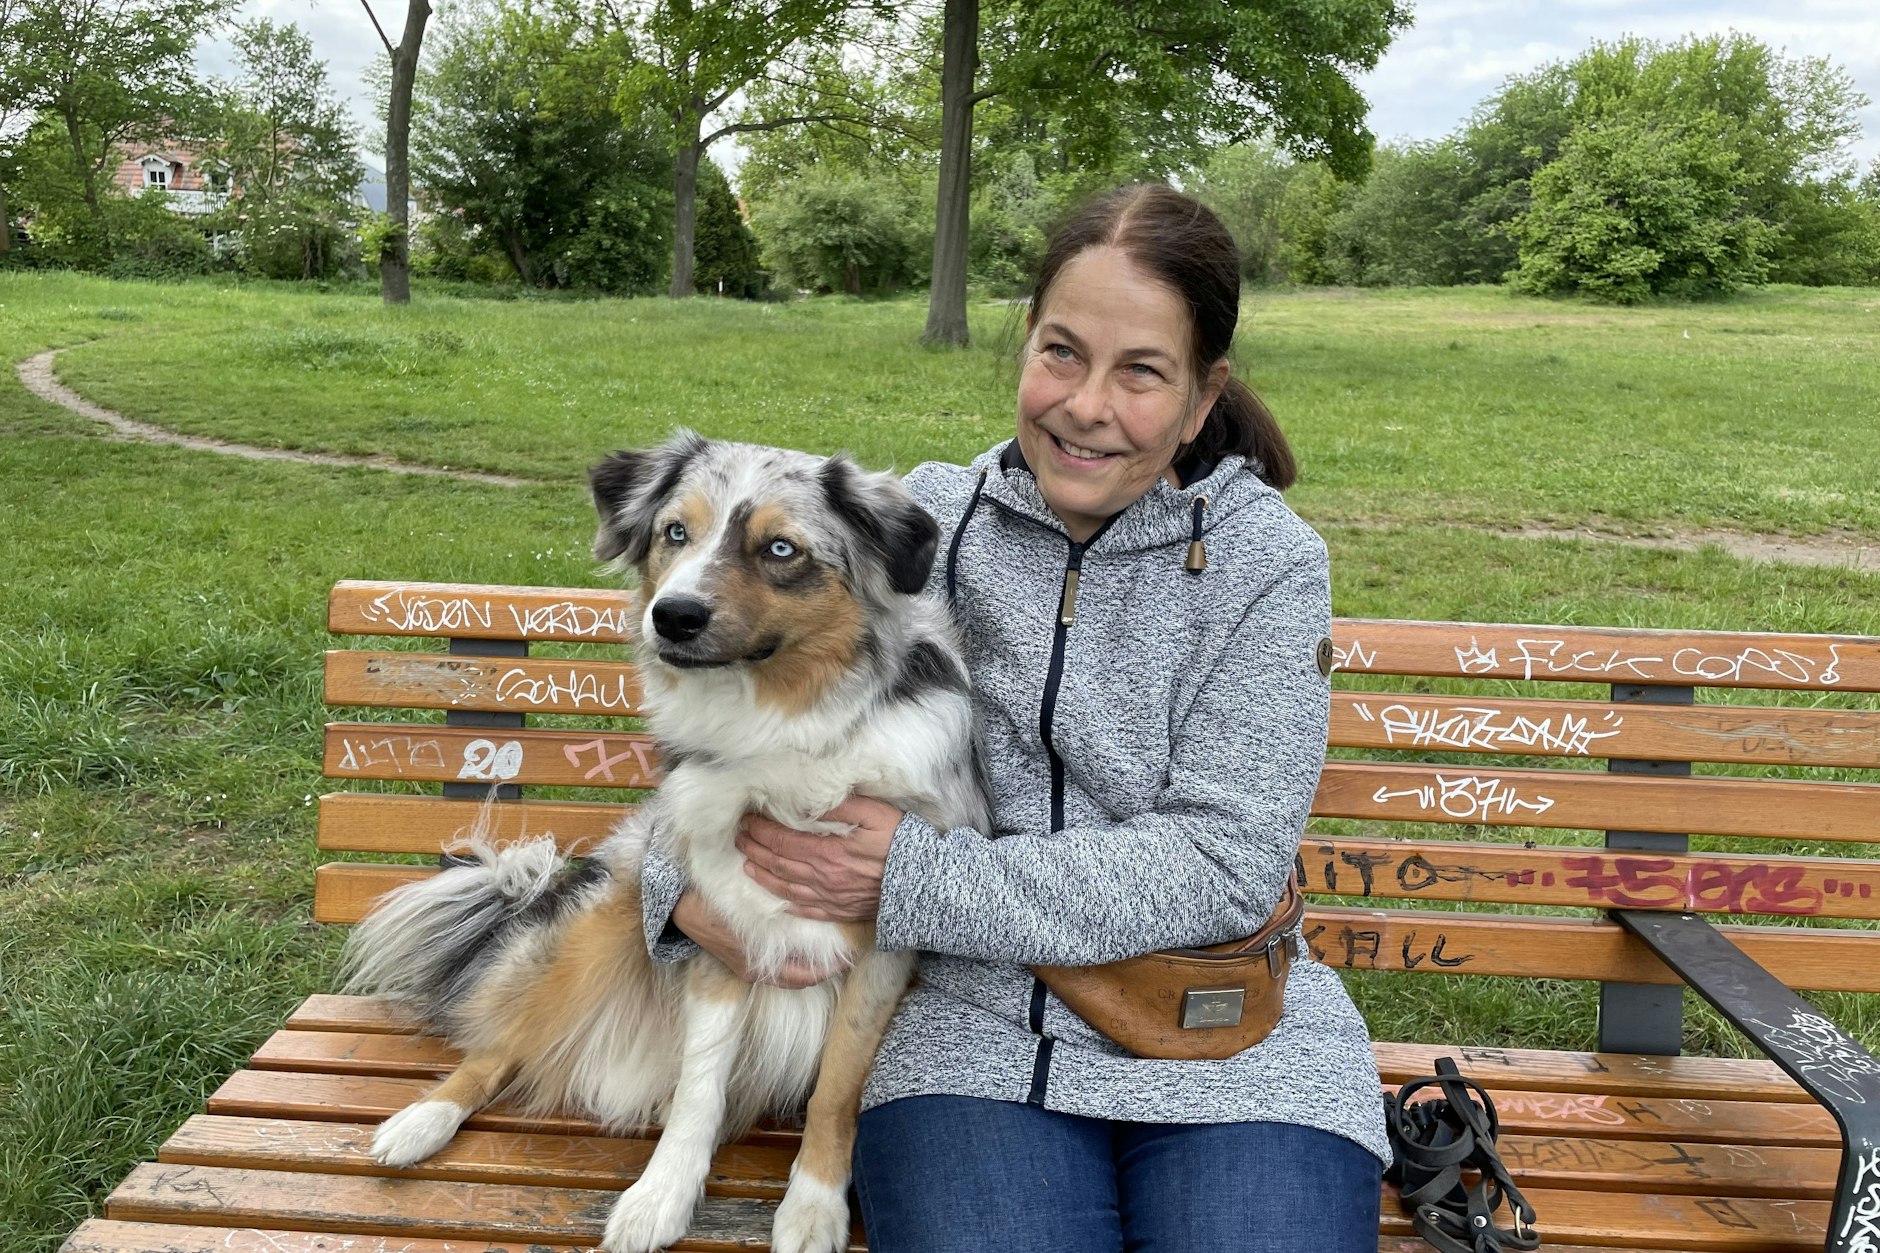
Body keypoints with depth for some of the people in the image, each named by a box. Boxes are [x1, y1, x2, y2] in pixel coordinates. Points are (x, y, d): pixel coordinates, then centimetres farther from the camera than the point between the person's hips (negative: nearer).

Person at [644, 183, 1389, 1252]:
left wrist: (909, 879, -16)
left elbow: (1224, 864, -11)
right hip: (974, 1026, 1)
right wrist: (688, 886, -9)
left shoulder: (1268, 562, -3)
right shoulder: (923, 522, 3)